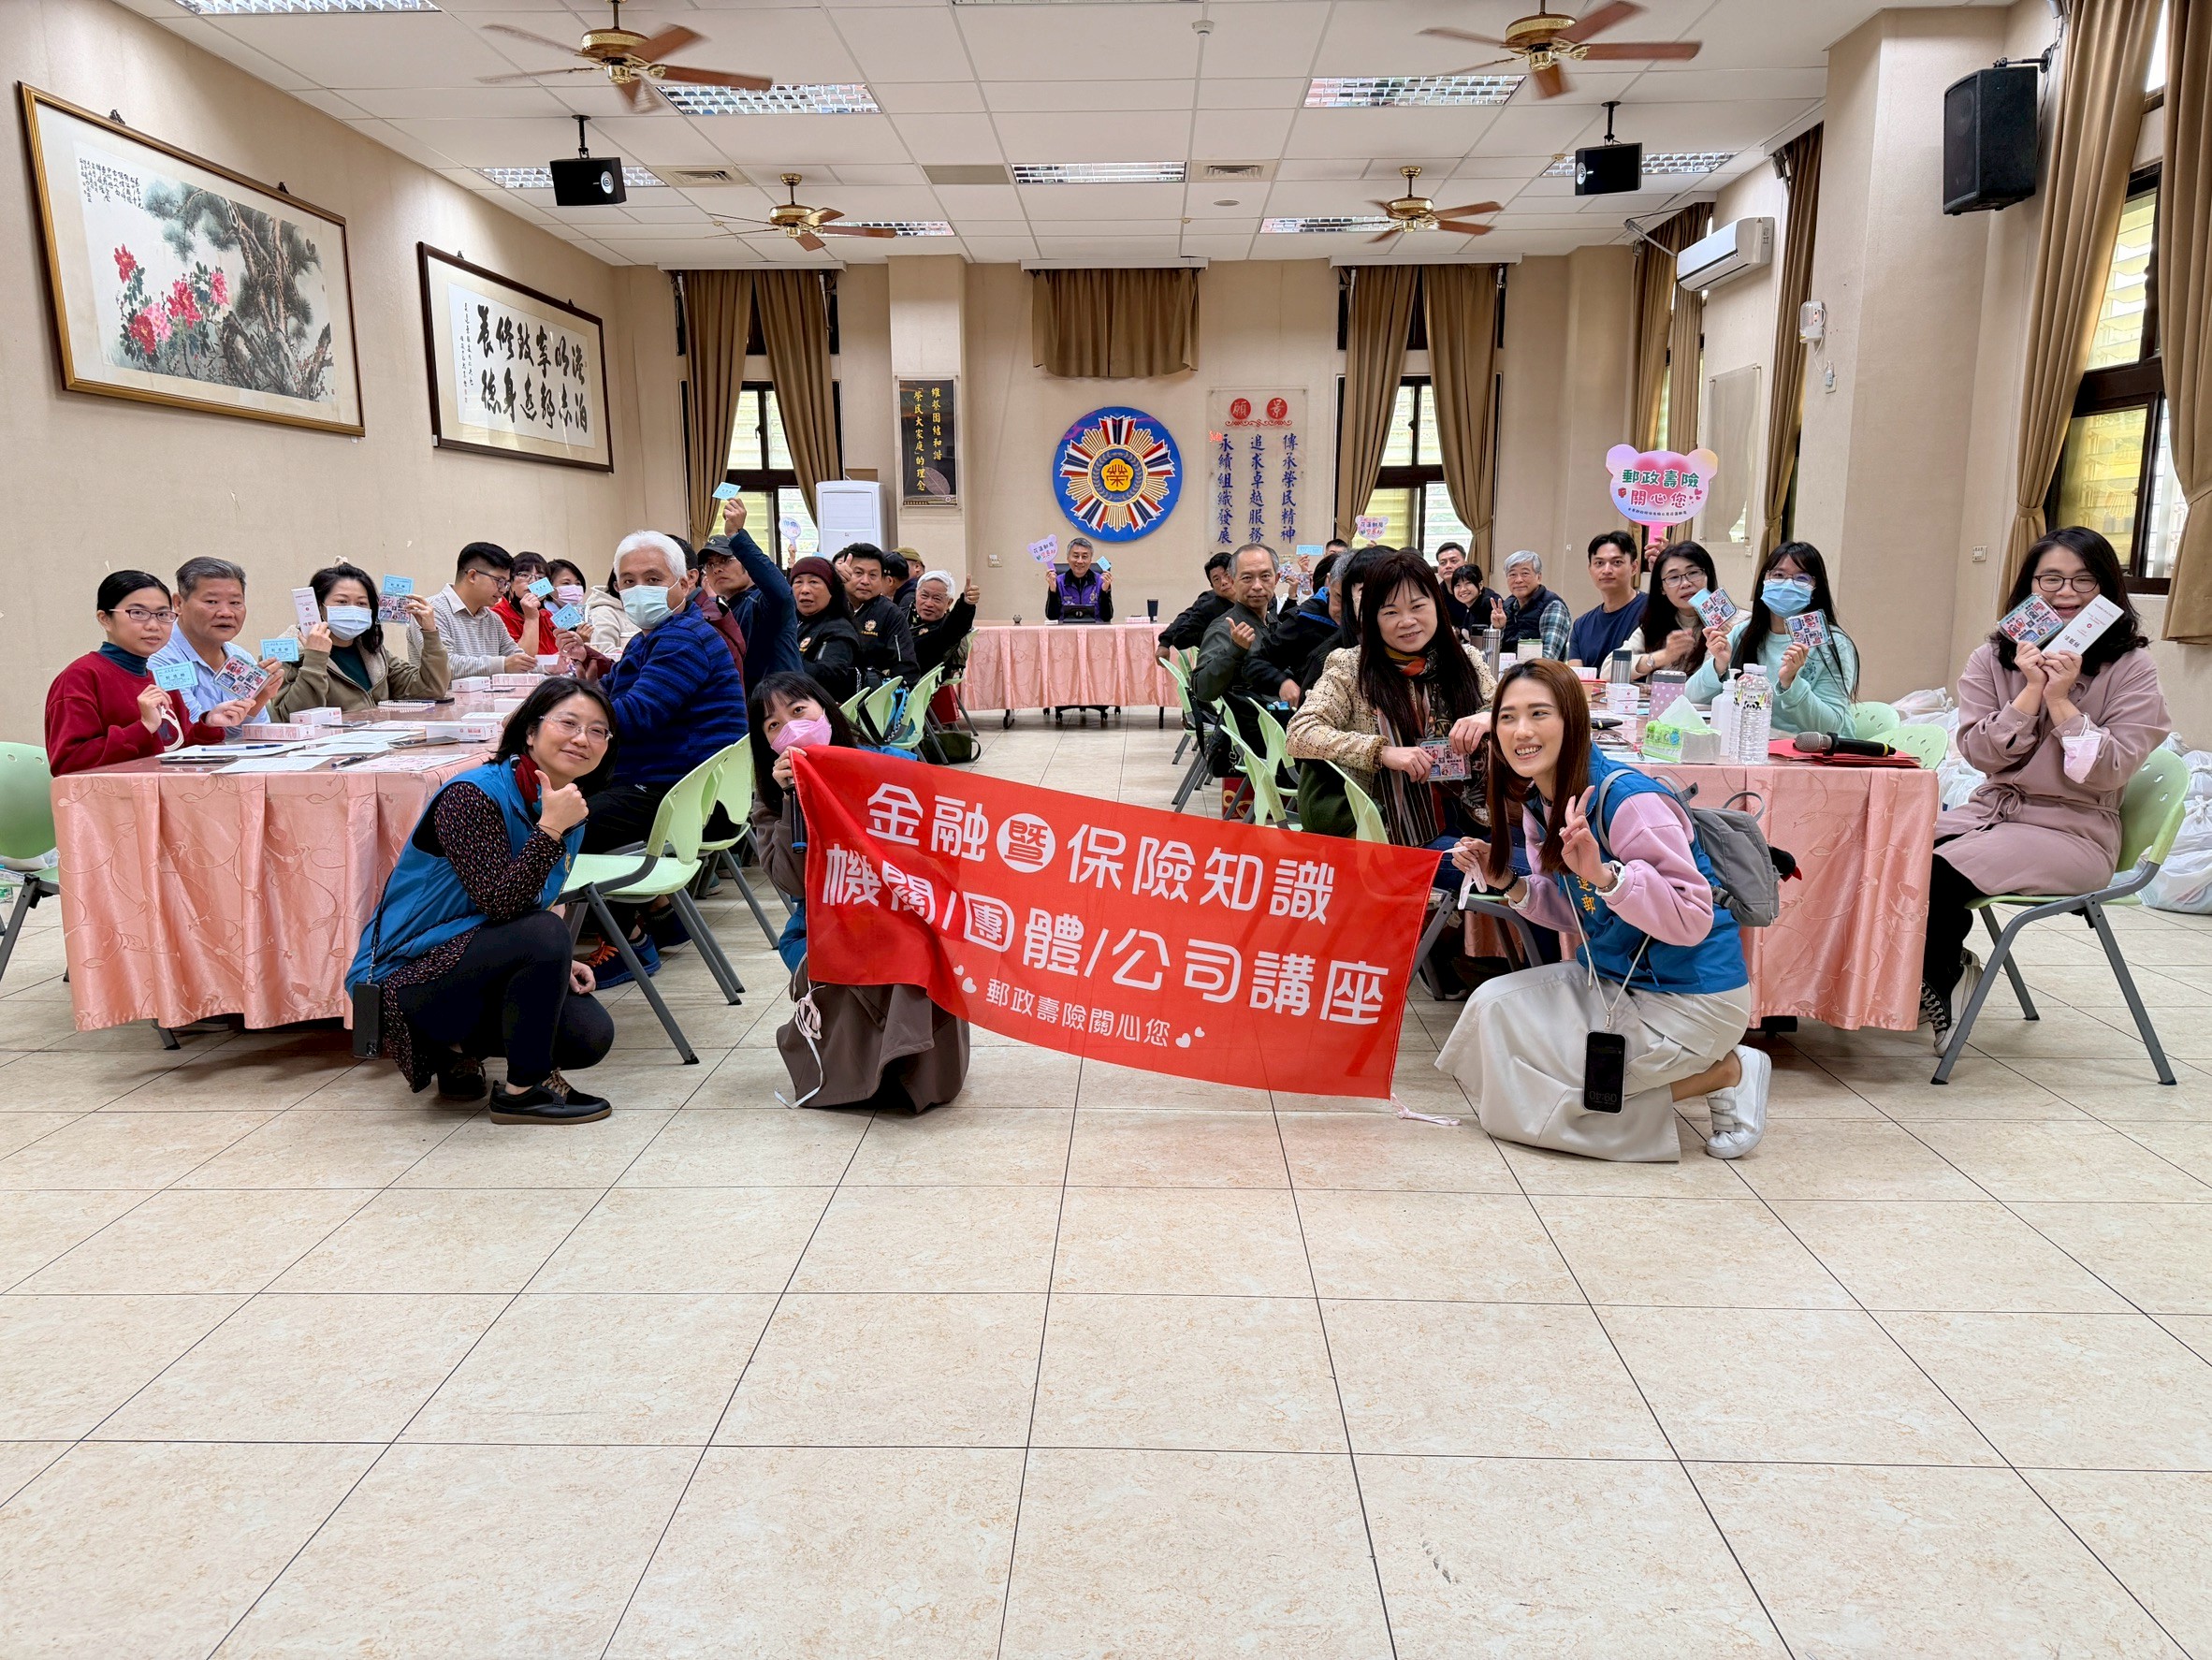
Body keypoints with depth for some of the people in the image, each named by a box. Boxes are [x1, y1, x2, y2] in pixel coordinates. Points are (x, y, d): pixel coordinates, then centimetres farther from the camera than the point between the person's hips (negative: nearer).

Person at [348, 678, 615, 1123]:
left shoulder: (570, 808, 5)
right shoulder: (473, 795, -20)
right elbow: (500, 904, -29)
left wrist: (558, 964, -5)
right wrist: (550, 828, -33)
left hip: (483, 965, 8)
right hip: (406, 974, -8)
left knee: (591, 1035, -12)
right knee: (543, 934, -33)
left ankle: (459, 1047, 13)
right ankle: (524, 1090, -16)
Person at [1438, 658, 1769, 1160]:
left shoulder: (1629, 799, -24)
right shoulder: (1537, 803, 2)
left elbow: (1693, 919, -27)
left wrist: (1604, 873, -39)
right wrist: (1508, 884, -5)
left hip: (1691, 997, -9)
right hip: (1611, 978, 9)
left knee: (1542, 1089, -10)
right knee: (1495, 1006, -2)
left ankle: (1725, 1072, 5)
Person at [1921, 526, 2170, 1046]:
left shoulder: (2130, 665, -3)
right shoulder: (1991, 658, 6)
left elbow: (2111, 772, -12)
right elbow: (1978, 751, -5)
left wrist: (2060, 699, -18)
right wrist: (2032, 690, -14)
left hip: (2073, 830, -4)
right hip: (1990, 809, 4)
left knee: (1939, 875, -28)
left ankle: (1946, 975, 3)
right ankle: (1948, 968, 1)